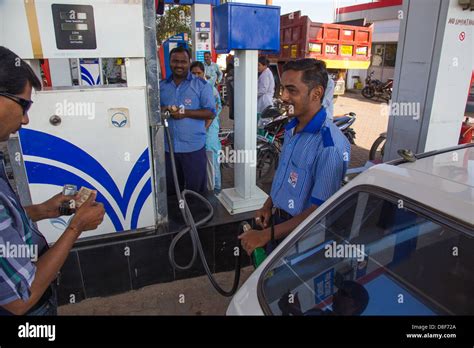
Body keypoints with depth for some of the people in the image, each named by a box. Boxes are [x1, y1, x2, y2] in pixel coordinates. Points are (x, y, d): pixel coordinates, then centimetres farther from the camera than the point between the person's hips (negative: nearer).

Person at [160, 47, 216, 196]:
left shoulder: (201, 85, -1)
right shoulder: (161, 86, 10)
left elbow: (211, 112, -7)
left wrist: (185, 113, -18)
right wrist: (161, 110, -9)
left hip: (193, 147, -4)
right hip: (167, 146, 4)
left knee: (196, 190, 7)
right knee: (170, 190, 17)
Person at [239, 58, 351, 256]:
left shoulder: (331, 145, -27)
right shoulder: (292, 129, 1)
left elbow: (318, 210, -26)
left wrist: (266, 235, -24)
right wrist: (268, 206, 2)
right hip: (279, 221, 7)